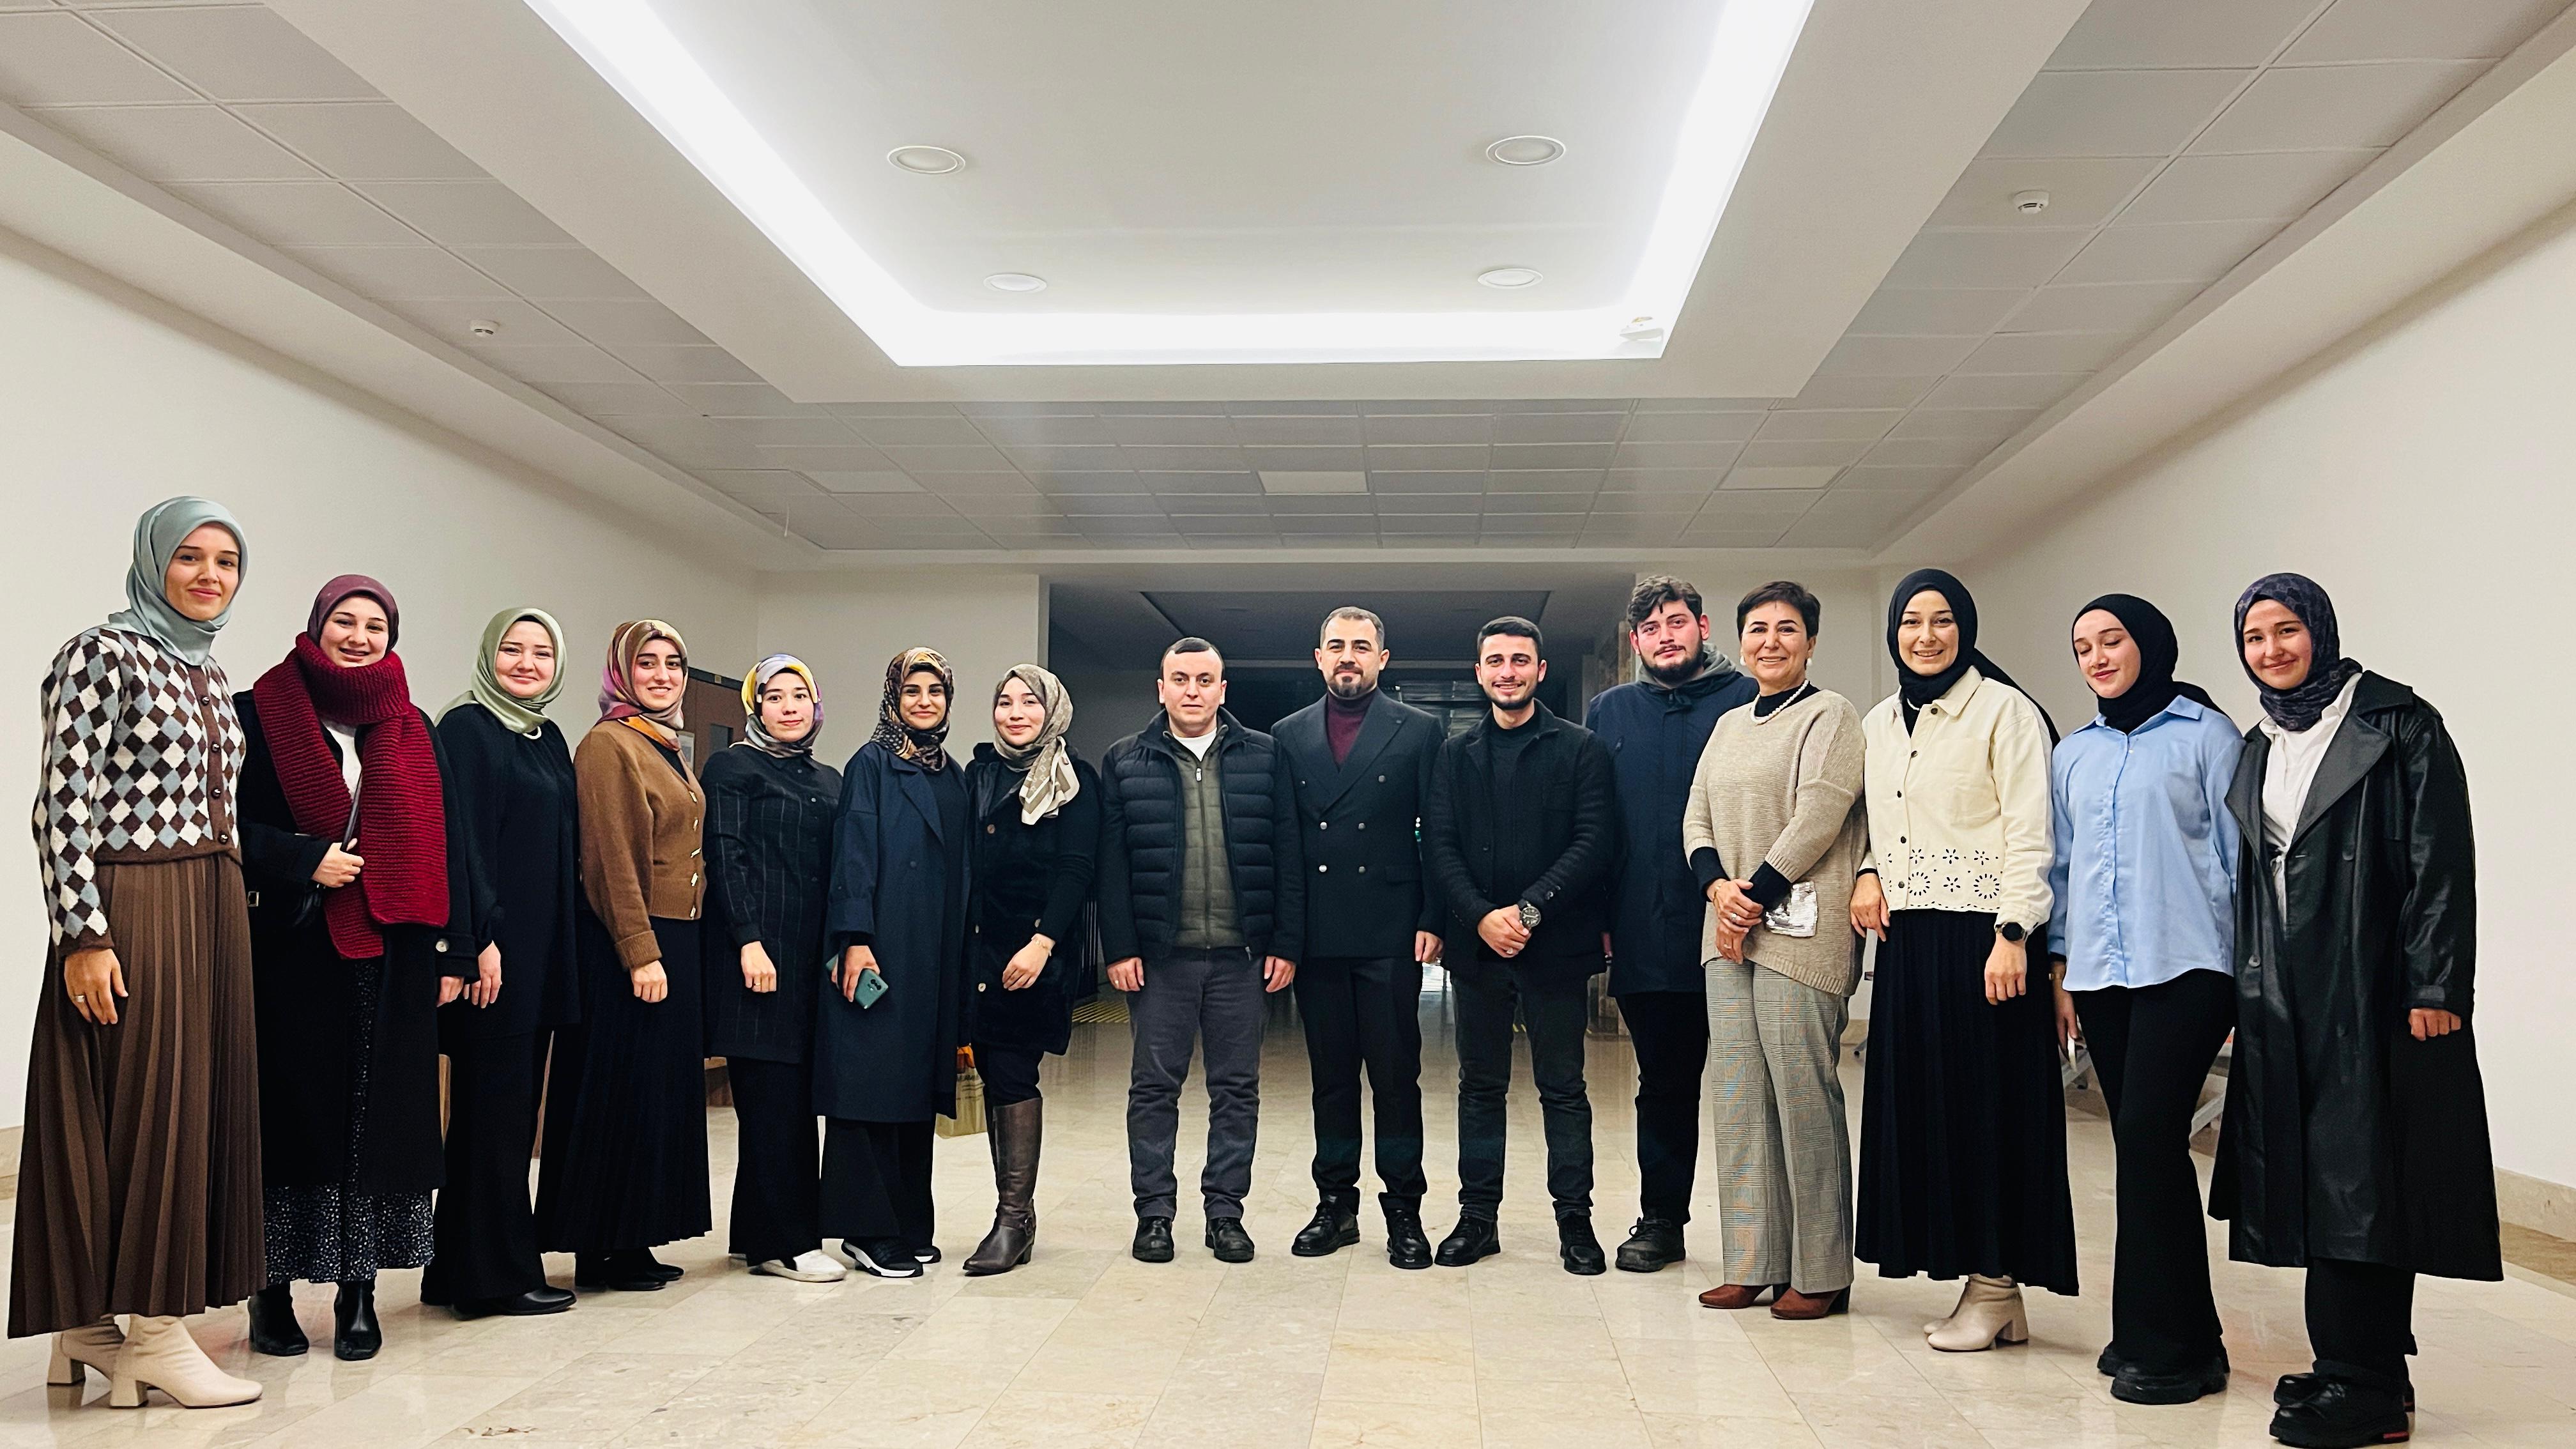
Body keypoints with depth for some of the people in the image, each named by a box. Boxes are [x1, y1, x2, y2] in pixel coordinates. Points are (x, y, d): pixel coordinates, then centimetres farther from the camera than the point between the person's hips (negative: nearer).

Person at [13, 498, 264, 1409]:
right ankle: (152, 1331, 6)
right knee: (139, 1104, -3)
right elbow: (64, 802, -13)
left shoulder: (208, 672, 16)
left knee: (195, 1103, 8)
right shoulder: (104, 654, -7)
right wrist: (83, 934, -18)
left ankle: (93, 1324, 18)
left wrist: (225, 916, 16)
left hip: (211, 913, 8)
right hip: (133, 911, -8)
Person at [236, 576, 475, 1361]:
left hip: (392, 952, 3)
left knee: (381, 1116, 3)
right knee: (291, 1111, 2)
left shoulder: (413, 730, 13)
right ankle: (274, 1290, 14)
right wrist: (304, 860, -16)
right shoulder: (259, 714, 3)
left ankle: (358, 1290, 11)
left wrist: (452, 949, 4)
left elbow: (444, 841, 10)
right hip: (293, 948, -3)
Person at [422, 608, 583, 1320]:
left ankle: (459, 1268, 20)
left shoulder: (549, 738, 17)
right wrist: (480, 938, -21)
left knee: (514, 1101, 11)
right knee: (494, 1099, -3)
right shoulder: (466, 727, -7)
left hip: (544, 946, 8)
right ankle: (497, 1272, 5)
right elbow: (459, 838, -15)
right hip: (495, 942, -8)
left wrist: (566, 946, 15)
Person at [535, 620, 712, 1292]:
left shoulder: (670, 749, 16)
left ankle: (634, 1241, 19)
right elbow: (612, 859, -17)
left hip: (674, 941, 9)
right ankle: (600, 1249, 6)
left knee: (665, 1089, 11)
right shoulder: (609, 745, -11)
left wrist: (675, 951, 15)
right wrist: (641, 954, -21)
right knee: (621, 1092, -3)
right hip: (628, 943, -9)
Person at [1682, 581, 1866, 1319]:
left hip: (1799, 928, -7)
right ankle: (1754, 1265, 14)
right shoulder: (1729, 725, 19)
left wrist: (1755, 895, -11)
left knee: (1805, 1095, -5)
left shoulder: (1830, 714, -2)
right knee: (1737, 1098, 6)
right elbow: (1697, 818, 14)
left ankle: (1821, 1274, 5)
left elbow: (1818, 816, -12)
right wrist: (1719, 887, -5)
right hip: (1730, 931, 7)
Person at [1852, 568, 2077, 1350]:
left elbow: (2029, 831, -11)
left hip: (1979, 933, -7)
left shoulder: (2004, 710, -5)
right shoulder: (1880, 722, 15)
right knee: (1921, 1101, 6)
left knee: (1989, 1103, -2)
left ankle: (1998, 1283, 7)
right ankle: (1980, 1283, 15)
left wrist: (2013, 933, -18)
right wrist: (1869, 872, 4)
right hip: (1906, 935, 7)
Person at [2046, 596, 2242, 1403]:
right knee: (2141, 1147, 7)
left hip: (2185, 969, -5)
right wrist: (2062, 968, 14)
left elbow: (2238, 852, -1)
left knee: (2148, 1137, -11)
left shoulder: (2205, 734, 1)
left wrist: (2246, 969, -5)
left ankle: (2166, 1345, -1)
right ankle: (2166, 1334, 17)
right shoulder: (2073, 755, 16)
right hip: (2101, 974, 5)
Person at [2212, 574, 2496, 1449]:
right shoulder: (2259, 749, 16)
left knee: (2362, 1175, -5)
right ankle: (2346, 1361, 18)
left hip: (2373, 991, -7)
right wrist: (2245, 992, 15)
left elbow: (2441, 861, -10)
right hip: (2284, 998, 7)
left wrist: (2435, 988, -16)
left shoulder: (2397, 724, -5)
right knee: (2309, 1174, 8)